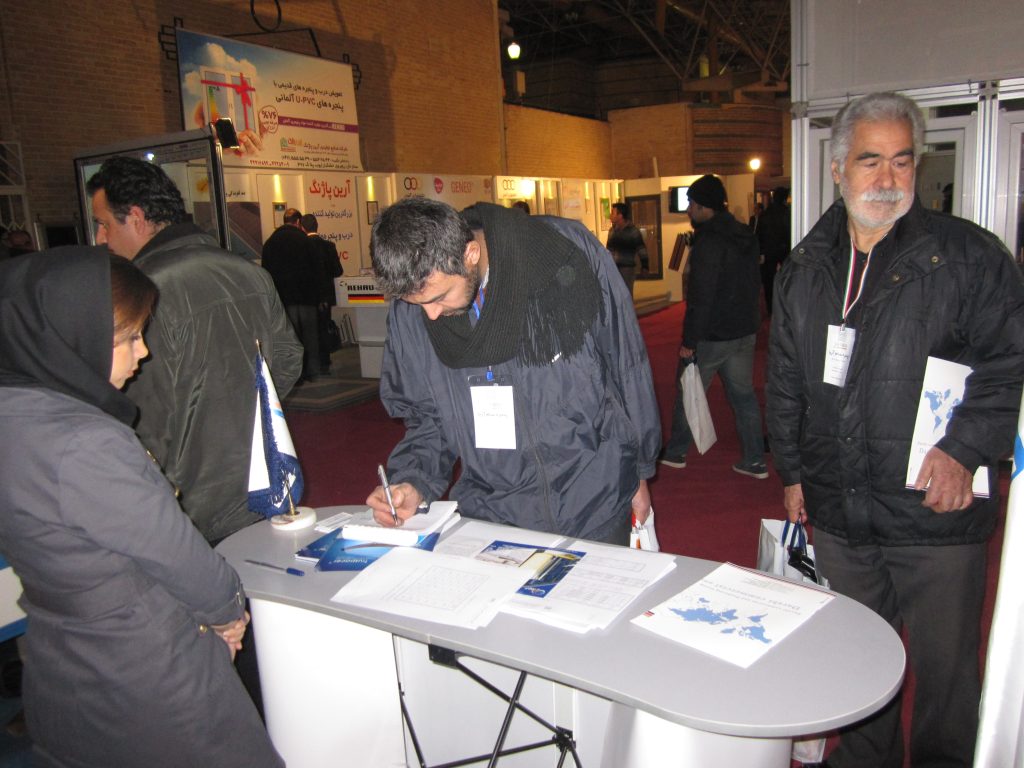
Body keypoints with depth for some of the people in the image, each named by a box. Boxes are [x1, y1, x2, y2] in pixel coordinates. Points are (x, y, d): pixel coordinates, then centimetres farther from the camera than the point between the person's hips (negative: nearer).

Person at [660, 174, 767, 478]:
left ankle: (675, 452, 22)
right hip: (745, 332, 8)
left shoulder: (709, 242, -18)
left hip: (712, 336, -8)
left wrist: (689, 341, -18)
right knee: (743, 394, 13)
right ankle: (754, 461, 16)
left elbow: (701, 298, -22)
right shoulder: (747, 237, 9)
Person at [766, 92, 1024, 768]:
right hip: (838, 515, 4)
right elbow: (785, 379, 13)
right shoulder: (806, 267, 7)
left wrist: (966, 448, -17)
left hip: (936, 517, -4)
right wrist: (793, 472, 11)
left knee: (947, 671, 11)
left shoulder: (965, 253, -6)